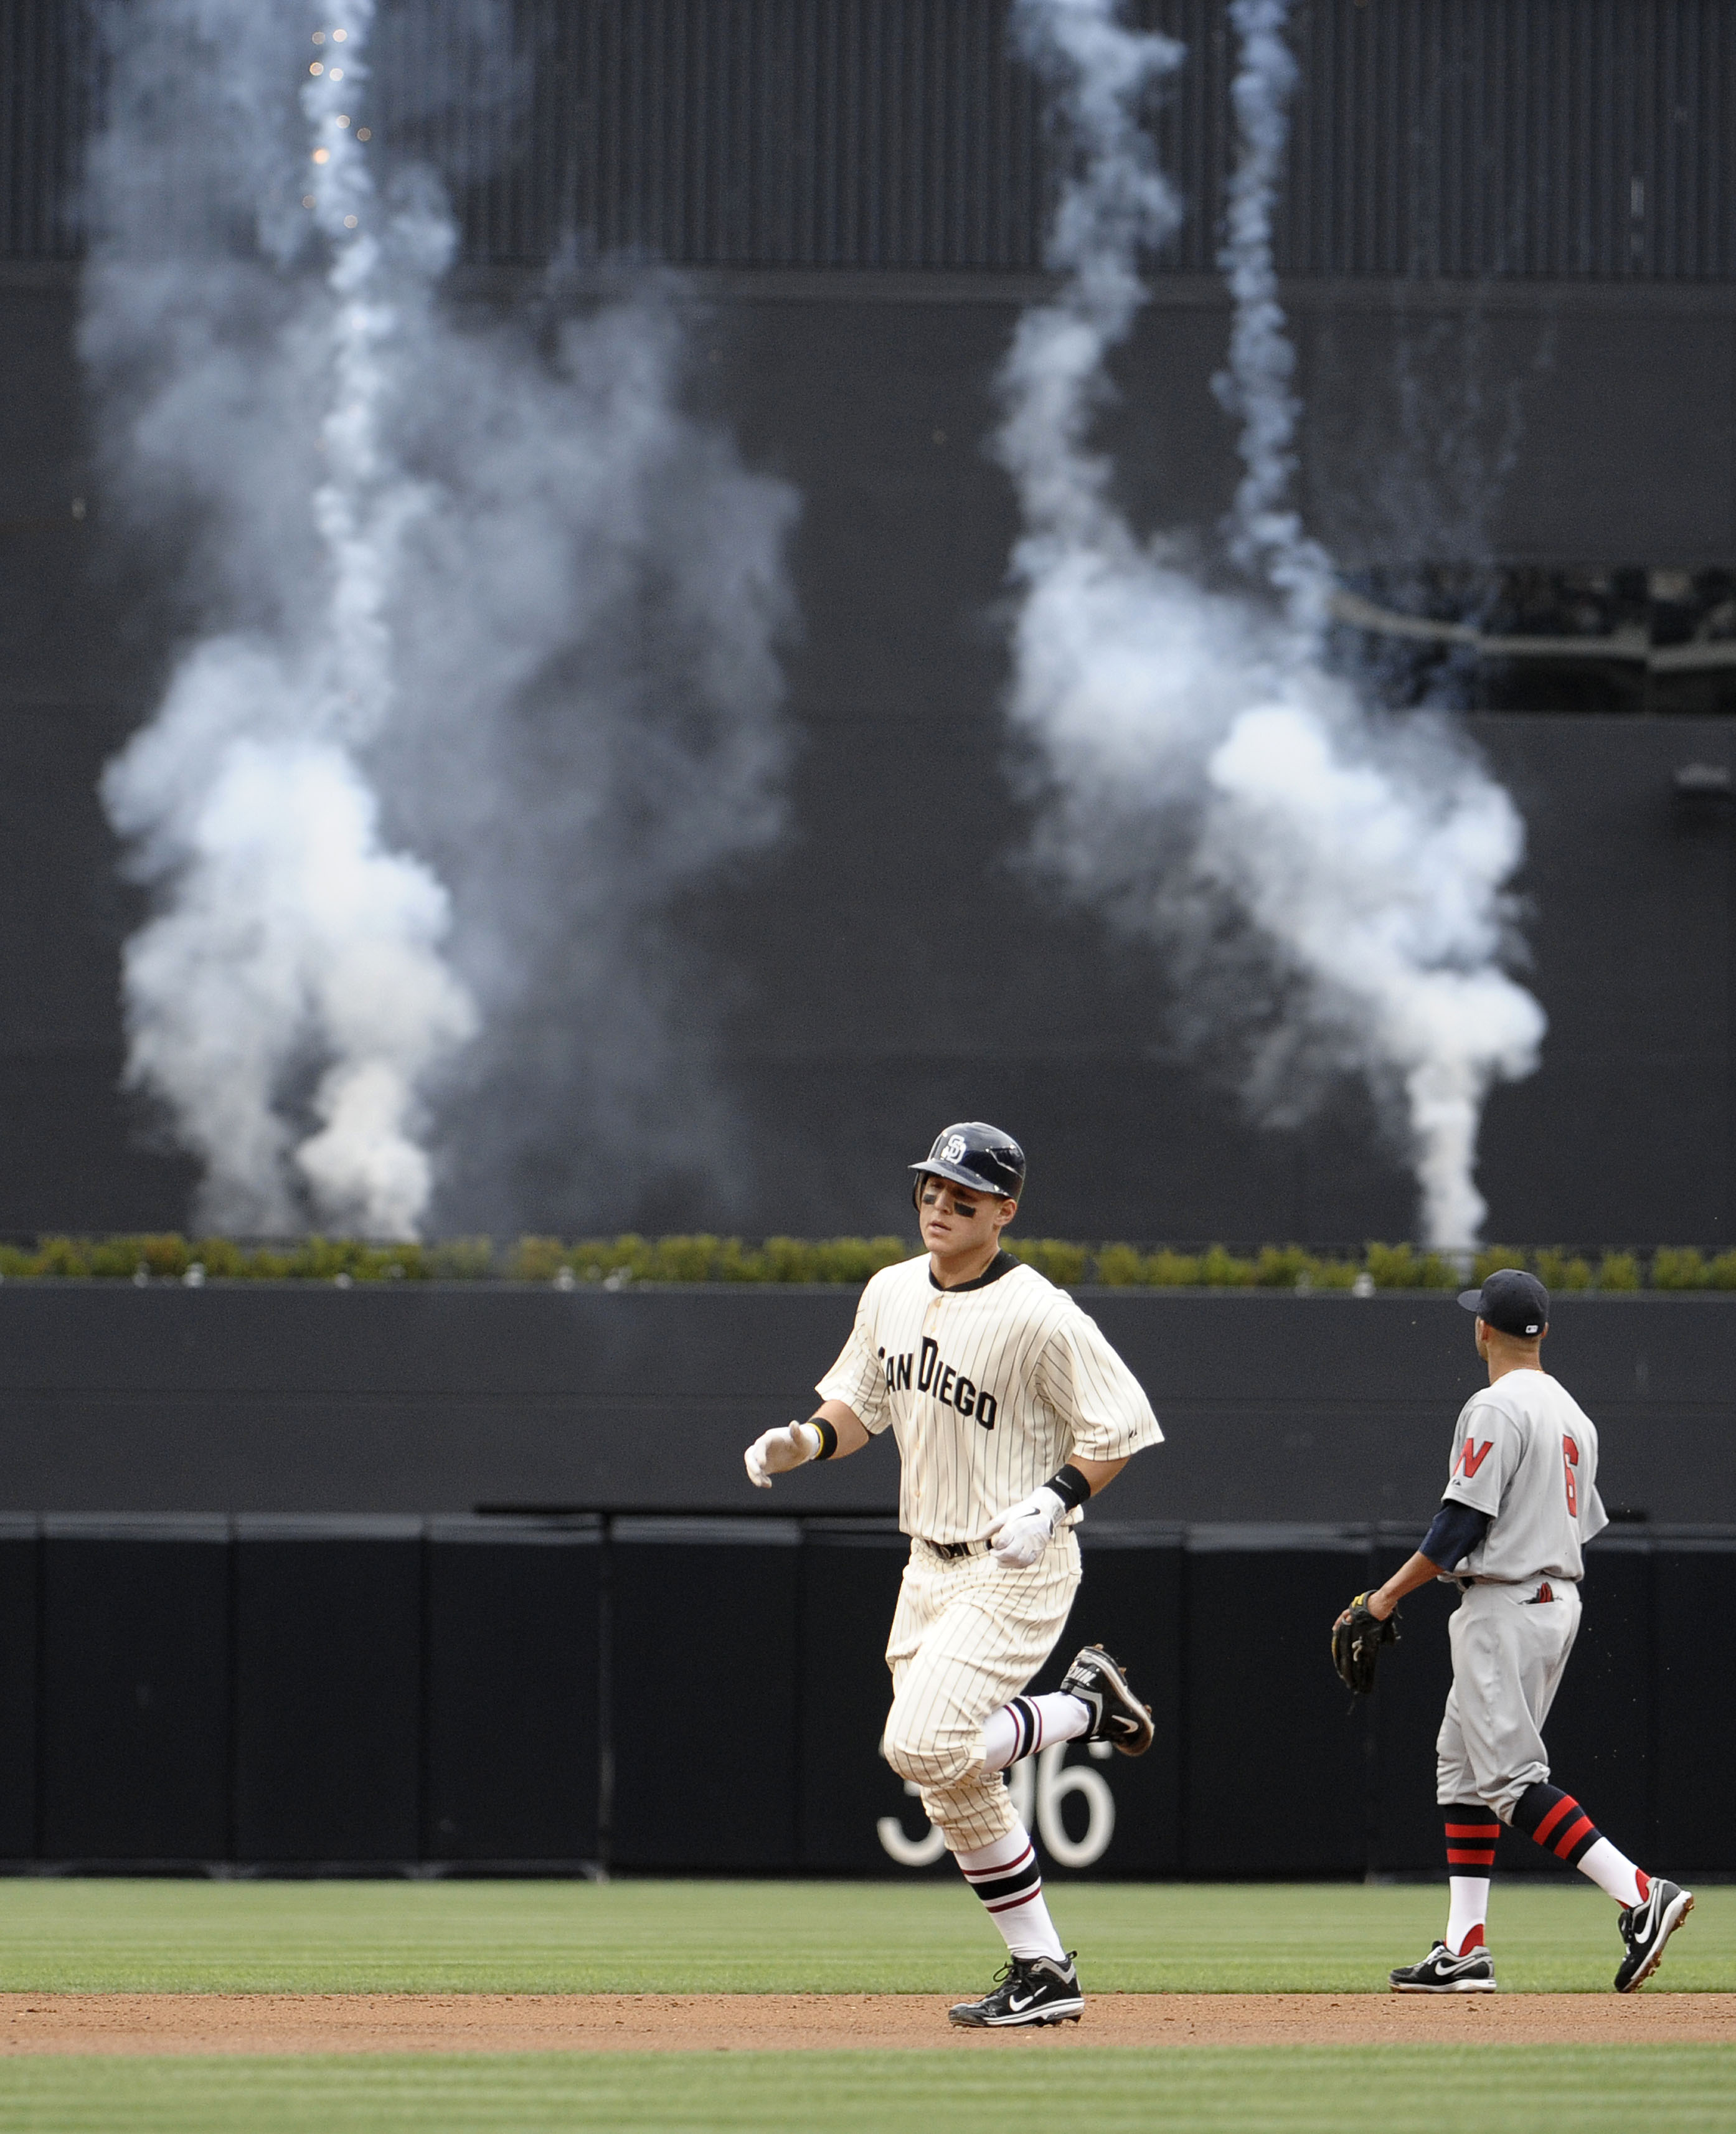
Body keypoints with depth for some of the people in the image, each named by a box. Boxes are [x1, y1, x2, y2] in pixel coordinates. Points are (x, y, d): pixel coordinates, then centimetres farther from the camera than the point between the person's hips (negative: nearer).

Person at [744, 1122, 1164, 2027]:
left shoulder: (1039, 1316, -16)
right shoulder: (891, 1293, 6)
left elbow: (1120, 1427, -13)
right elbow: (859, 1404, 18)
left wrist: (1053, 1502, -25)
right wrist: (805, 1441, -3)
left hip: (1017, 1570, -8)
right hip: (930, 1568, 8)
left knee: (925, 1744, -23)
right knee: (955, 1780, 6)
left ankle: (1080, 1710, 0)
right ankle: (1042, 1970, 14)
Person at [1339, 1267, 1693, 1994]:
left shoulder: (1496, 1409, -14)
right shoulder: (1572, 1413, 15)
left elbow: (1463, 1521, -19)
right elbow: (1584, 1522, 17)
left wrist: (1390, 1594, -11)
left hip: (1505, 1604, -10)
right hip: (1560, 1597, 10)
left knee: (1510, 1776, -11)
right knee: (1462, 1763, 14)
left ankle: (1640, 1894, -23)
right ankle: (1465, 1949, 10)